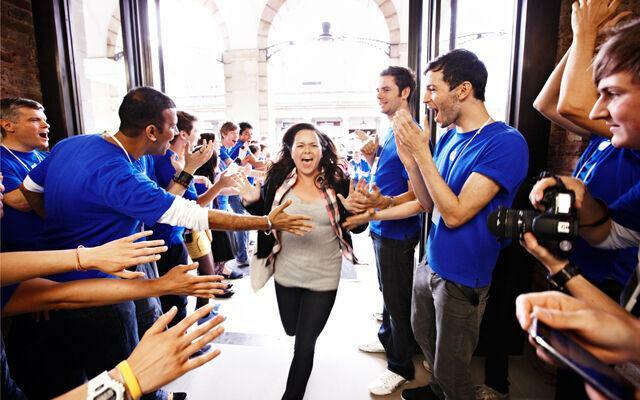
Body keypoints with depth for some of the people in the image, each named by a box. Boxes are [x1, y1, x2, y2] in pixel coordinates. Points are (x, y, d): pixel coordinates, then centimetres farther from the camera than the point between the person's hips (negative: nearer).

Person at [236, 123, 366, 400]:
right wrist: (251, 202, -16)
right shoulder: (278, 180, -7)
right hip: (286, 273, 3)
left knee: (305, 343, 10)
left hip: (324, 278, -2)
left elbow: (357, 226, -6)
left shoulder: (337, 183, -12)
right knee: (292, 330, 25)